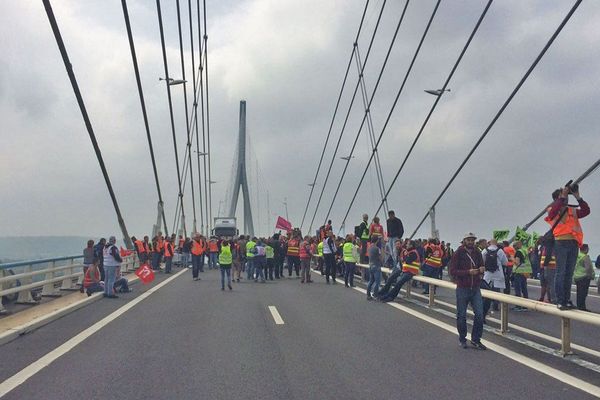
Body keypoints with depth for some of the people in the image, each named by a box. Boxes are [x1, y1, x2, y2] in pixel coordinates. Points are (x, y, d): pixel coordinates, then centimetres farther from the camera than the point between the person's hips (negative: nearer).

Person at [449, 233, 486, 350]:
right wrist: (468, 272, -23)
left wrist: (481, 270, -7)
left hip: (475, 288, 4)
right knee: (461, 315, 6)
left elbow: (481, 266, 18)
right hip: (462, 289, -3)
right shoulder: (458, 253, -7)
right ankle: (462, 339, 23)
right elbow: (452, 271, -12)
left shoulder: (477, 253, 6)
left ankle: (476, 340, 13)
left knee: (479, 314, -2)